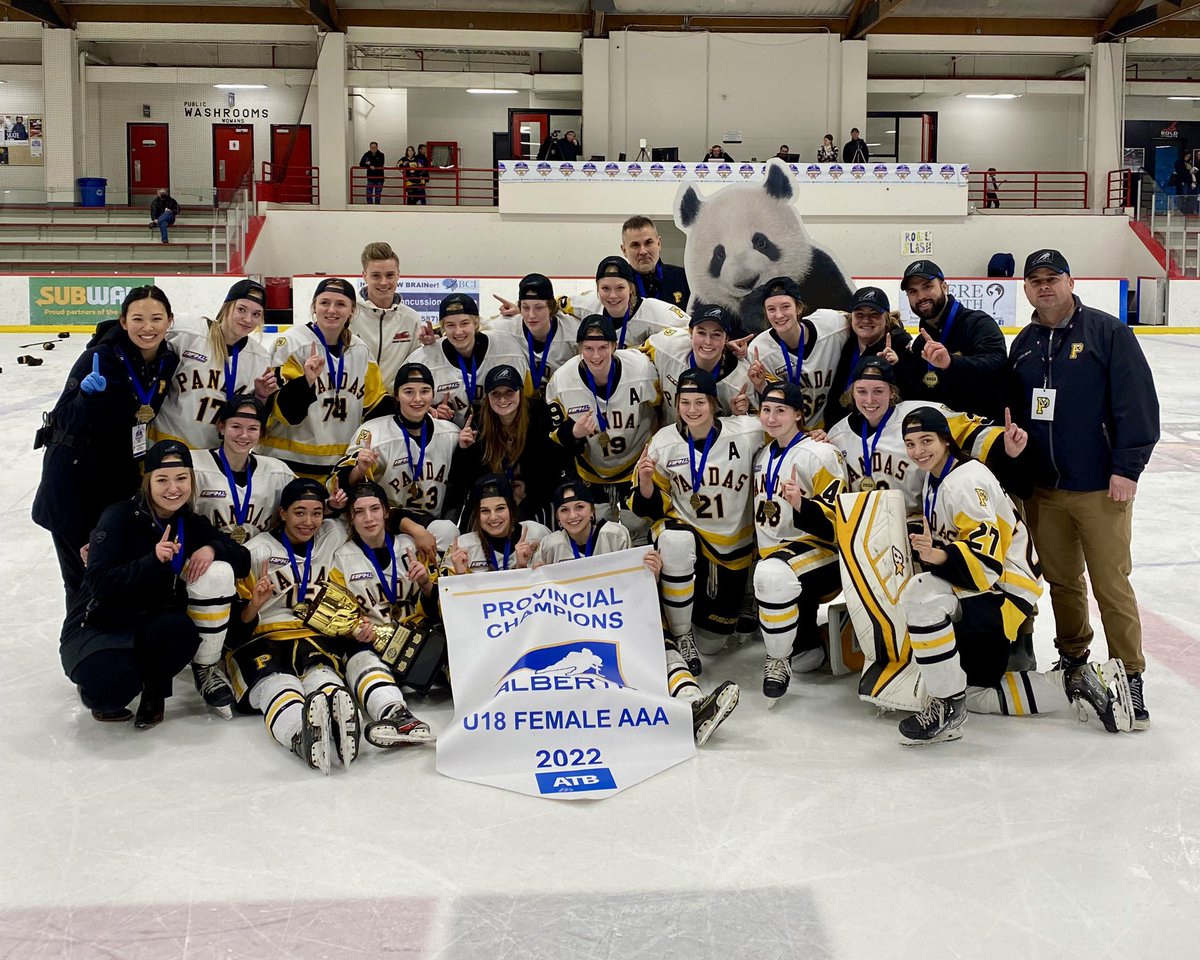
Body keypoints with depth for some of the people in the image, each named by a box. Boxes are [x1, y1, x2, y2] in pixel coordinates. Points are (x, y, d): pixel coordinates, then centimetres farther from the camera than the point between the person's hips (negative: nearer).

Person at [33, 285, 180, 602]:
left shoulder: (169, 361, -3)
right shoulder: (101, 357, -20)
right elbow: (65, 421, -20)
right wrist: (90, 395, -36)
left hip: (121, 474, 5)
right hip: (74, 474, -5)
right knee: (83, 573, 1)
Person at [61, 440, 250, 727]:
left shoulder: (192, 524, 2)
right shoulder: (120, 517, -15)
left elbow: (243, 561, -2)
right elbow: (99, 583, -24)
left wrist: (212, 548, -22)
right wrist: (154, 560, -35)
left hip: (152, 623, 4)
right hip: (97, 625, -4)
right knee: (112, 689, -39)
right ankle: (99, 689, 2)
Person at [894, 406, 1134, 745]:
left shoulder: (965, 481, -20)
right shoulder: (934, 479, 10)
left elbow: (986, 557, -29)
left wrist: (940, 556, -43)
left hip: (1005, 591, -11)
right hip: (980, 591, 11)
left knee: (920, 594, -35)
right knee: (977, 694, 15)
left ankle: (948, 709, -24)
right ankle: (1079, 683, 17)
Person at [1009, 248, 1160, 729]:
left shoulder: (1107, 332, -5)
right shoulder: (1024, 344, 12)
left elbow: (1137, 402, -9)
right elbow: (1013, 409, 18)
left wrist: (1127, 468, -14)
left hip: (1100, 489, -5)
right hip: (1043, 489, 5)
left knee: (1111, 585, -4)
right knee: (1061, 581, 14)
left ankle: (1130, 678, 5)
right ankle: (1073, 658, 31)